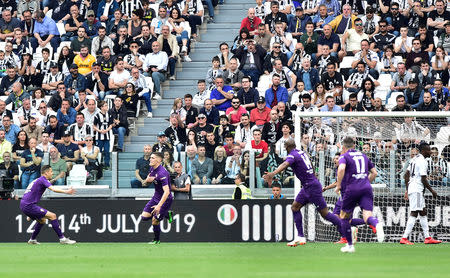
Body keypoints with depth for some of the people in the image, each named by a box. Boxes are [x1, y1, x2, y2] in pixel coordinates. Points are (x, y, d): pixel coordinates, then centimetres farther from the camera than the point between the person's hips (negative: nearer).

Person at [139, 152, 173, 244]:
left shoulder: (162, 173, -29)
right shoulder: (152, 169, -1)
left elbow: (166, 192, -36)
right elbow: (146, 181, 18)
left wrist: (159, 205, -44)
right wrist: (147, 180, -9)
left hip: (165, 199, -9)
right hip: (156, 197, 9)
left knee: (154, 221, -6)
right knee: (144, 217, 2)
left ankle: (156, 240, 20)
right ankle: (167, 214, 20)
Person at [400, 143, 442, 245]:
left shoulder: (415, 159, 16)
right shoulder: (423, 162, -14)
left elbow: (406, 176, 19)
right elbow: (423, 179, -17)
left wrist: (407, 190, 22)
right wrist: (432, 191, -7)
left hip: (411, 188, 11)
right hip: (417, 190, -11)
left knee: (423, 212, 14)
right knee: (414, 213, -12)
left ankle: (427, 238, 16)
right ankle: (404, 238, -16)